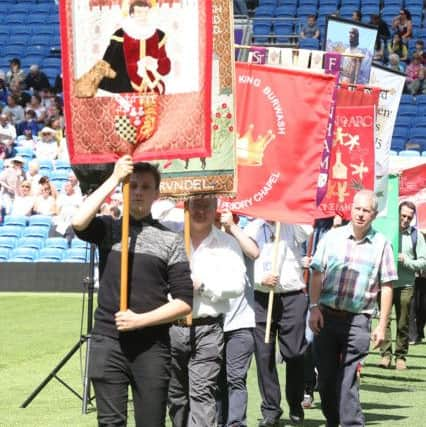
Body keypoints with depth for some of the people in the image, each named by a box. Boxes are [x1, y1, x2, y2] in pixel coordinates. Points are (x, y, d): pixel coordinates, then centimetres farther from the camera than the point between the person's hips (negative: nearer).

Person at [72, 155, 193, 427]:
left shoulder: (170, 240, 6)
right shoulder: (108, 228, 9)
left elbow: (184, 302, 1)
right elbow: (79, 223, -15)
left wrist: (140, 320, -10)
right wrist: (114, 178, -12)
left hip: (152, 345, 0)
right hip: (108, 341, 0)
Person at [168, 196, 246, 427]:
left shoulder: (227, 243, 4)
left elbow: (237, 285, -4)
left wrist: (202, 284, -12)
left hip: (207, 329, -2)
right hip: (172, 327, 2)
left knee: (203, 394, -9)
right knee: (175, 393, 13)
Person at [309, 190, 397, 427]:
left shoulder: (381, 244, 1)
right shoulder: (332, 237, 5)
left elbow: (387, 287, 2)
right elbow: (317, 274, 7)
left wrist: (382, 325, -1)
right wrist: (314, 307, -3)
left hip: (358, 319, -2)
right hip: (327, 316, 3)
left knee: (348, 380, -8)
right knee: (326, 375, 8)